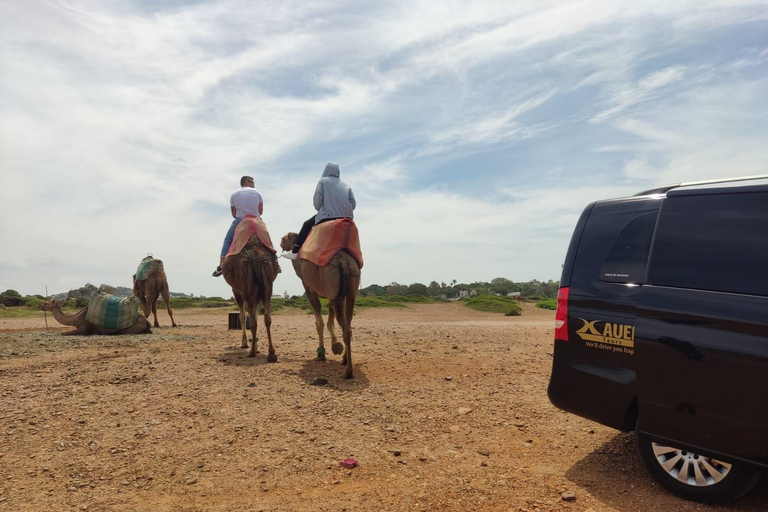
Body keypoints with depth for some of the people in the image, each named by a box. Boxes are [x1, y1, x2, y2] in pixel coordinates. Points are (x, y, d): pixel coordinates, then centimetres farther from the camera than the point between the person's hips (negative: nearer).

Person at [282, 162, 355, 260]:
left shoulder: (323, 181, 12)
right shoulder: (346, 185, 22)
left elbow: (317, 200, 0)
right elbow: (353, 203, 10)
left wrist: (321, 210, 18)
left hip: (329, 216, -4)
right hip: (347, 217, 4)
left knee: (307, 225, 12)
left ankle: (295, 252, 8)